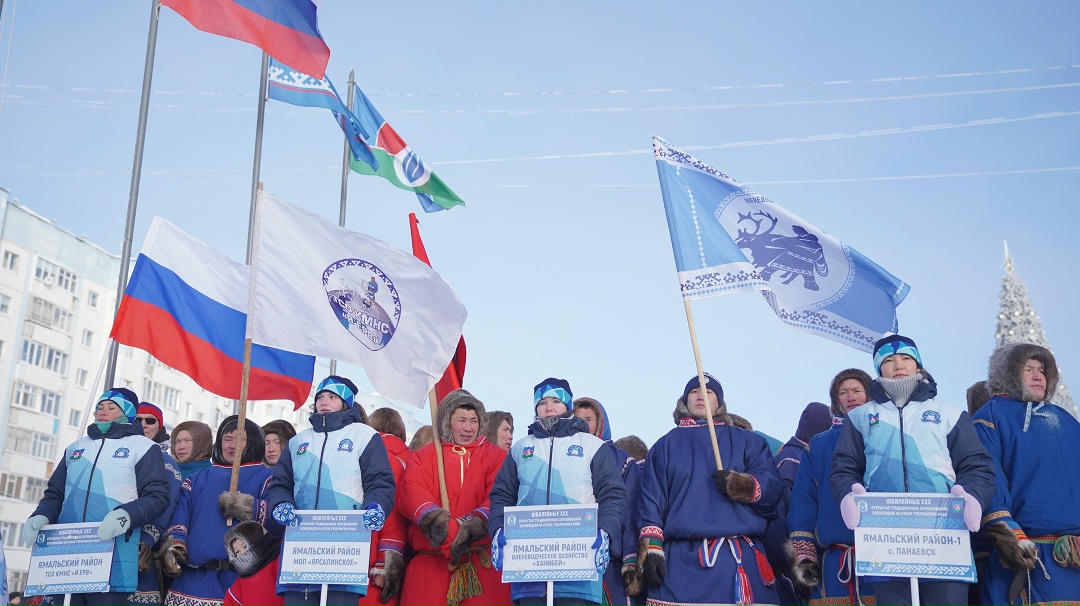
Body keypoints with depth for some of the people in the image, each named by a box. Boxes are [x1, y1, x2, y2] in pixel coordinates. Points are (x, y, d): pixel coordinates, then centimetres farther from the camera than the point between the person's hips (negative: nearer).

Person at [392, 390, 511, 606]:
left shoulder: (496, 456, 14)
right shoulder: (424, 456, 16)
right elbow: (411, 493, -1)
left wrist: (476, 523, -20)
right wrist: (432, 517, -22)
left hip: (483, 561, 0)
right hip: (430, 561, 0)